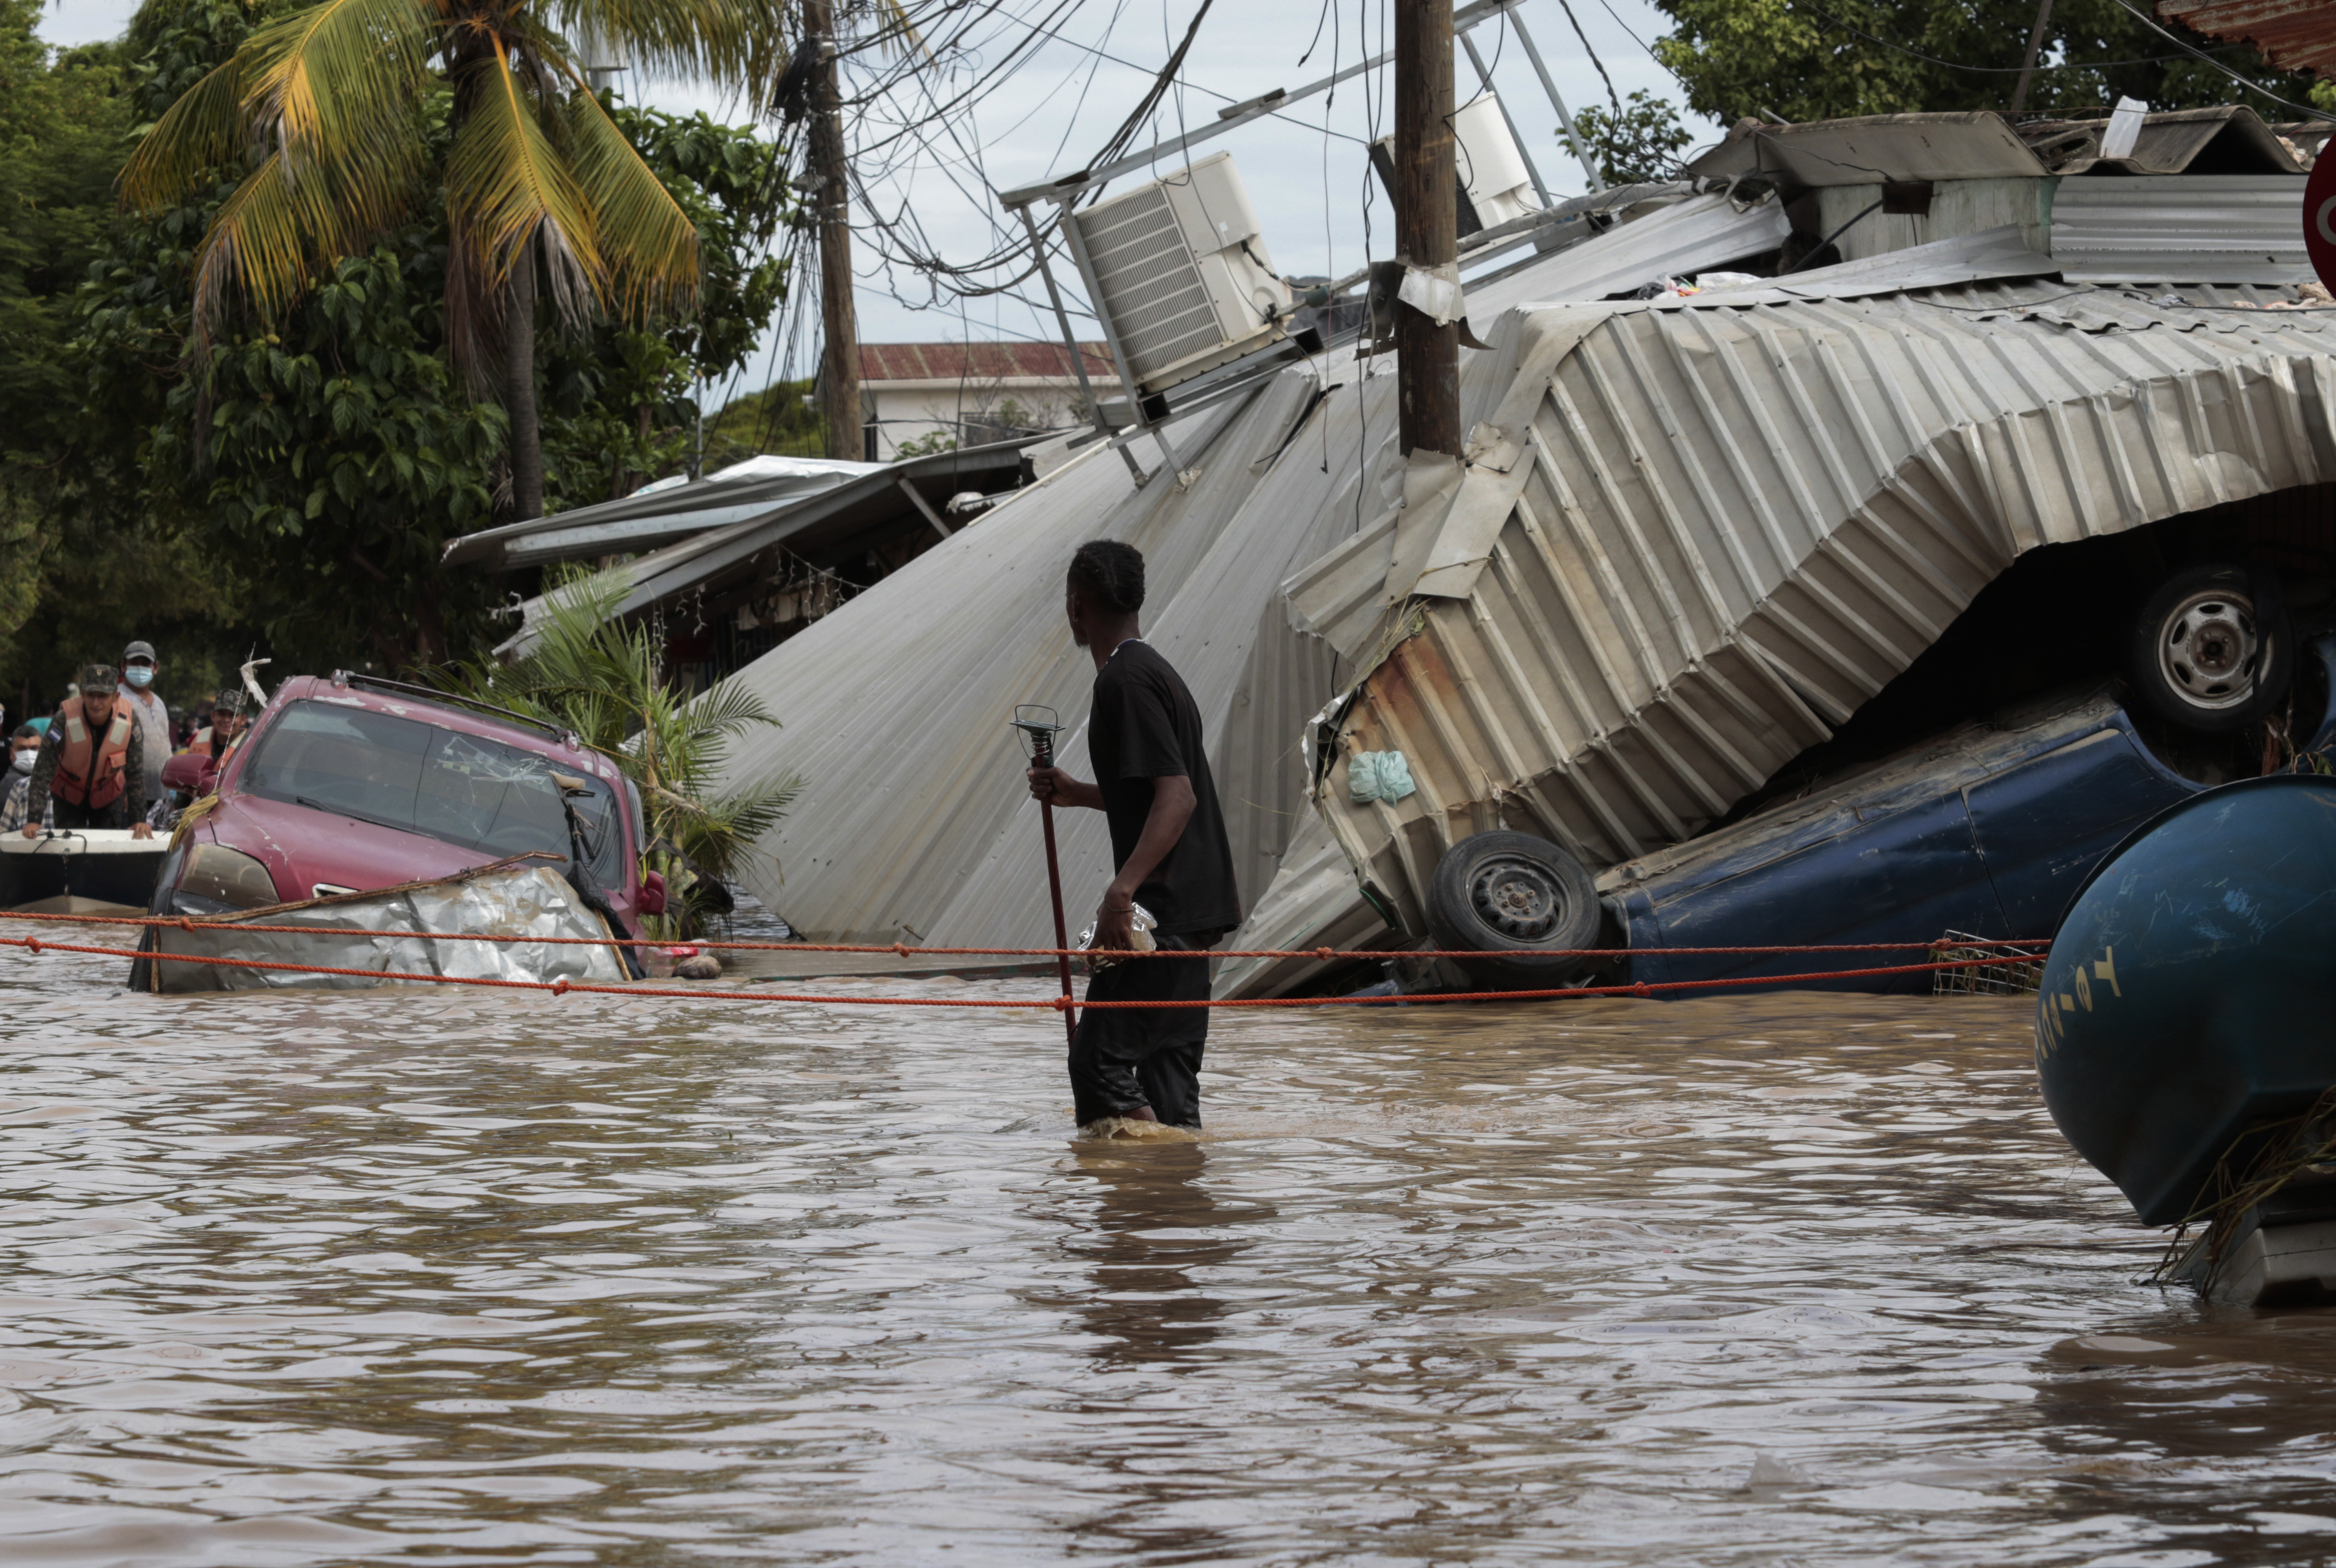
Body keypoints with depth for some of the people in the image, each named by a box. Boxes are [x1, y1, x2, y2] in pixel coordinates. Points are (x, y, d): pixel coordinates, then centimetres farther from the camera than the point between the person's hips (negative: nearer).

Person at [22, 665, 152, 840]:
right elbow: (43, 770, -30)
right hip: (69, 794, -1)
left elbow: (136, 773, -16)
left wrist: (139, 819, -19)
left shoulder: (128, 720, -24)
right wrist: (33, 820, -36)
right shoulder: (65, 719, -30)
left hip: (109, 795, 2)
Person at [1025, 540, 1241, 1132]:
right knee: (1168, 1067, 10)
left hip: (1163, 907, -10)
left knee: (1099, 1060, -10)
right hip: (1190, 913, 10)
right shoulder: (1151, 670, 18)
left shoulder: (1126, 680, -13)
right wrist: (1076, 793, 24)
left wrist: (1122, 888, -29)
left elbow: (1177, 796, -23)